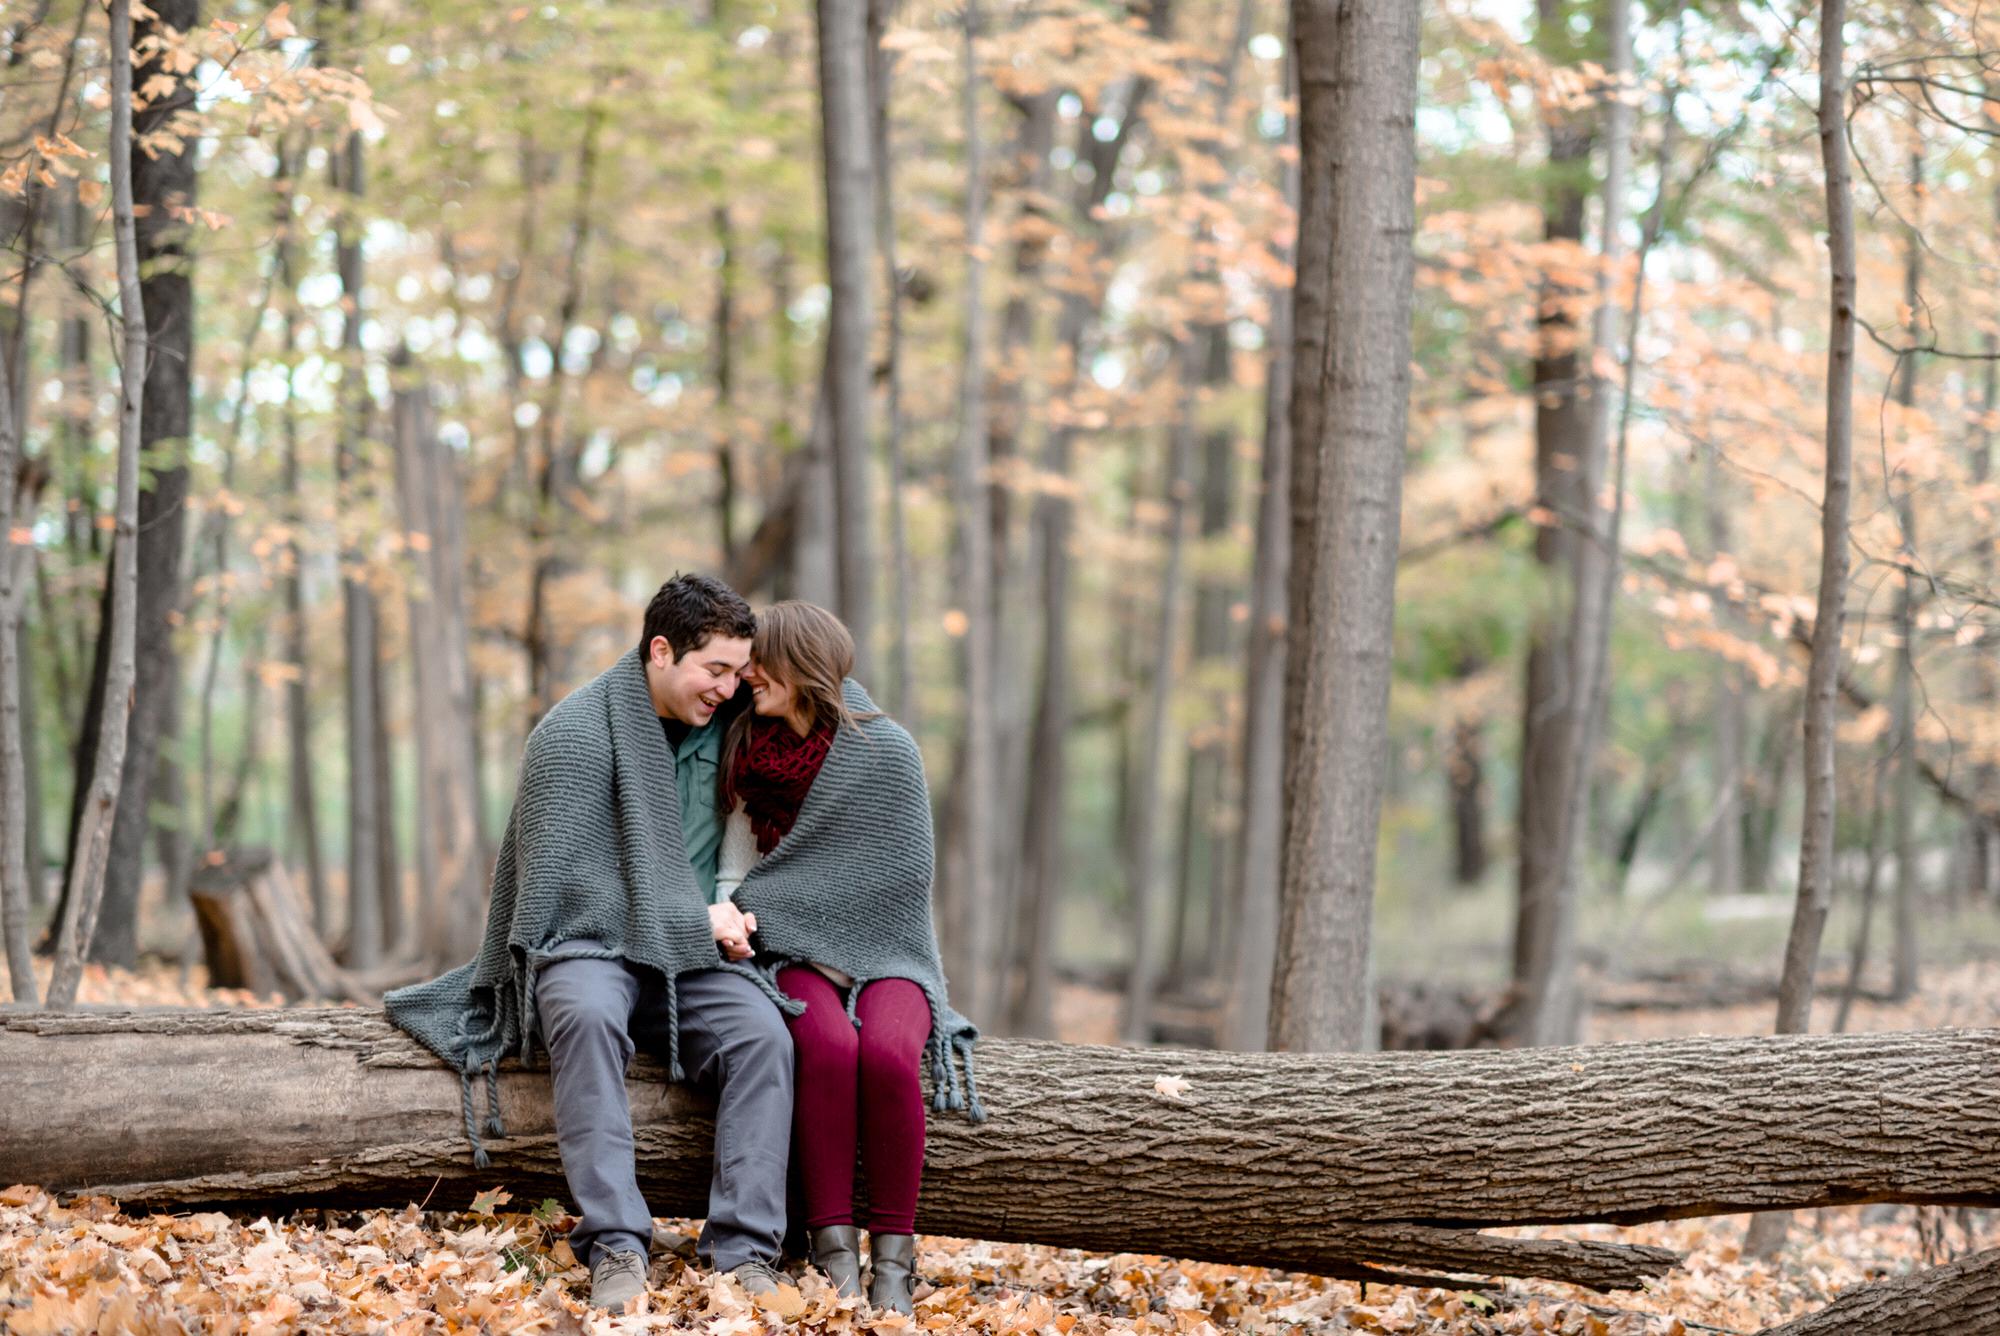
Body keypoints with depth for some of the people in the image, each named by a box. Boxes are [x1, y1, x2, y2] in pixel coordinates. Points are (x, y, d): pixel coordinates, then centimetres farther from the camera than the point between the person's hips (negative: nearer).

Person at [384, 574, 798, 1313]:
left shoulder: (717, 725, 13)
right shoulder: (575, 733, -7)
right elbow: (566, 883, -12)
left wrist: (732, 909, 5)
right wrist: (696, 921, -10)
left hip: (691, 956, 5)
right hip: (587, 946, -5)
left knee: (761, 1032, -27)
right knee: (588, 1017, -39)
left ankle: (746, 1256, -32)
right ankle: (615, 1249, -43)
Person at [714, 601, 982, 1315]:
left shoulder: (886, 752, -6)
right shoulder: (751, 754, 6)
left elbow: (894, 878, -8)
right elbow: (734, 873, 11)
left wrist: (758, 908, -8)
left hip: (884, 954, -2)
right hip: (800, 959, 2)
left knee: (886, 1054, -33)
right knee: (828, 1046, -32)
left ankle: (894, 1254, -23)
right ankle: (833, 1250, -28)